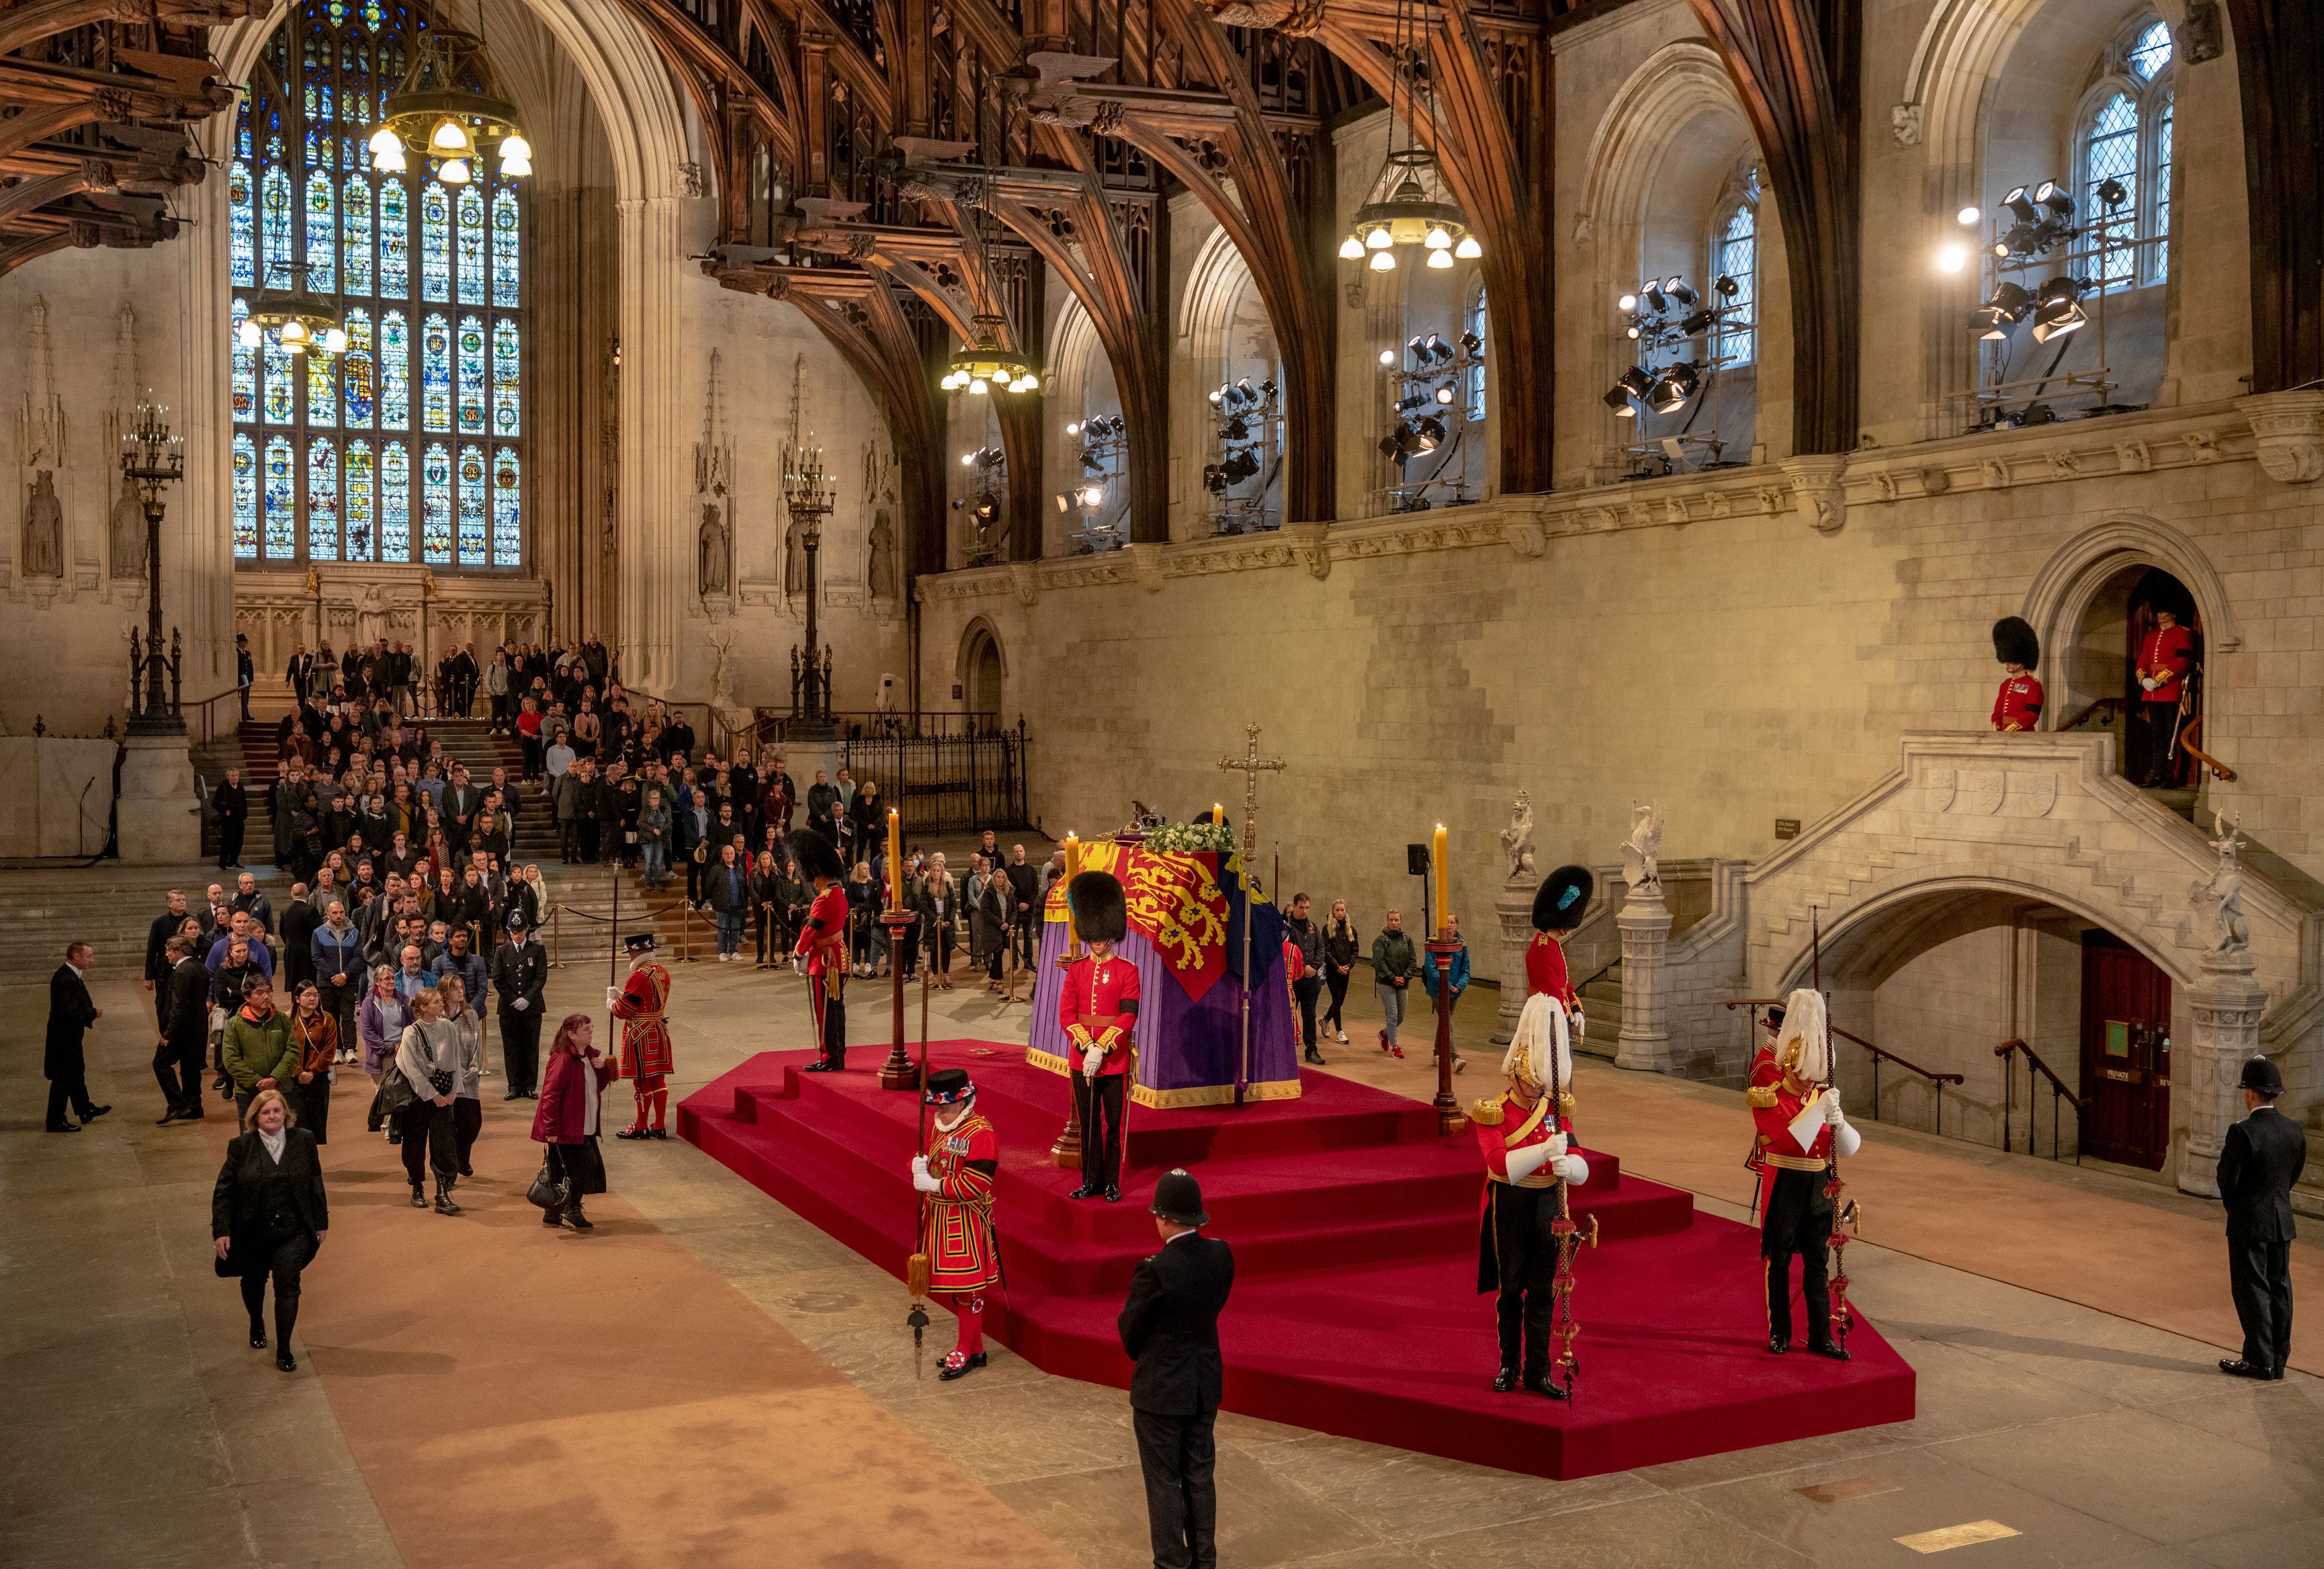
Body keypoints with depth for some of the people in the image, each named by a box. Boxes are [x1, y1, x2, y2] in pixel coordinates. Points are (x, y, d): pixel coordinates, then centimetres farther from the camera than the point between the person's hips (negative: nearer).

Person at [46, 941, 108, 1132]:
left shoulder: (72, 975, 7)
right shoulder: (66, 979, -26)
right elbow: (70, 1012, -29)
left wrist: (91, 1011, 5)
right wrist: (93, 1013, -17)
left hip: (70, 1036, 11)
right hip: (64, 1036, -11)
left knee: (77, 1073, 23)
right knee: (62, 1079, -1)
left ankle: (85, 1109, 39)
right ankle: (55, 1121, 7)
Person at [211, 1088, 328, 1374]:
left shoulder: (304, 1141, -5)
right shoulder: (241, 1146, -9)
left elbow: (316, 1184, 3)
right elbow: (223, 1191, -6)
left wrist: (321, 1223, 6)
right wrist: (221, 1231, -11)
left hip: (292, 1232, 0)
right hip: (251, 1232, 1)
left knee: (288, 1286, -7)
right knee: (254, 1282, 20)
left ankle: (284, 1351, 3)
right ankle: (257, 1324, 50)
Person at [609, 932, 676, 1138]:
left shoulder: (639, 977, -22)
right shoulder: (663, 973, 6)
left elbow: (623, 1010, -17)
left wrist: (612, 1003, 4)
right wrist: (621, 994, 13)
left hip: (640, 1036, -8)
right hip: (659, 1033, 8)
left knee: (642, 1081, 2)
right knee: (658, 1080, 11)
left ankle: (641, 1128, 13)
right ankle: (659, 1127, 16)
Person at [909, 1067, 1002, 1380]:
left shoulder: (981, 1134, -18)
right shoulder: (938, 1128, 8)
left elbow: (974, 1185, -22)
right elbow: (927, 1162, 15)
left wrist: (933, 1185, -21)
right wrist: (919, 1166, -10)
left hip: (966, 1223, -8)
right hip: (938, 1218, 8)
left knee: (967, 1288, 0)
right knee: (954, 1286, 15)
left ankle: (966, 1353, 10)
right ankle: (975, 1348, 26)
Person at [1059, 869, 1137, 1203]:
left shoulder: (1127, 971, -3)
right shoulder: (1076, 969, 5)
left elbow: (1128, 1017, -10)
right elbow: (1066, 1014, 0)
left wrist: (1101, 1049, -18)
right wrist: (1086, 1047, -14)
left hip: (1115, 1058, -3)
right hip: (1081, 1057, 3)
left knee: (1113, 1123, 3)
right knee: (1088, 1122, 10)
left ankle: (1112, 1184, 12)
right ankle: (1091, 1181, 19)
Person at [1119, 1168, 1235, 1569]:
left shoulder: (1155, 1270, -26)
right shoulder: (1221, 1255, -8)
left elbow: (1130, 1331, -14)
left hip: (1161, 1390, -6)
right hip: (1206, 1385, 6)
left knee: (1164, 1481, 9)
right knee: (1200, 1475, 19)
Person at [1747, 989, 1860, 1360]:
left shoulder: (1819, 1096, 5)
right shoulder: (1768, 1098, -11)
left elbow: (1844, 1148, 3)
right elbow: (1786, 1140, -24)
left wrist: (1836, 1122, -17)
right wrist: (1819, 1111, -28)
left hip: (1817, 1186, 5)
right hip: (1783, 1186, -4)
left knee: (1817, 1263, 7)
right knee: (1779, 1261, 6)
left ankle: (1820, 1336, 12)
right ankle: (1779, 1332, 18)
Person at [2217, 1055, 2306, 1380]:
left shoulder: (2242, 1133, -21)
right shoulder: (2296, 1132, -2)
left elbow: (2228, 1182, -15)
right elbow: (2292, 1177, 8)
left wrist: (2232, 1207, 7)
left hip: (2249, 1224, -6)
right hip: (2283, 1222, 6)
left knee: (2252, 1290, 2)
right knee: (2278, 1288, 13)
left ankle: (2260, 1361, 6)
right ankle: (2278, 1360, 20)